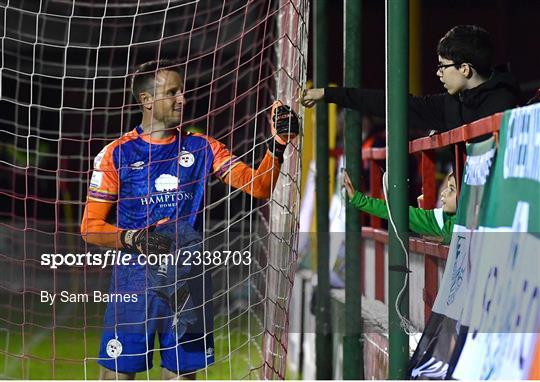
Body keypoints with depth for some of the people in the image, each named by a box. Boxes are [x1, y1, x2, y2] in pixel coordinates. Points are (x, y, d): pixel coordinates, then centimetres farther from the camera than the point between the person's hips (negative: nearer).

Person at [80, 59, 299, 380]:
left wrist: (278, 144, -18)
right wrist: (133, 238, -18)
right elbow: (91, 227, 0)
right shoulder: (117, 154, 0)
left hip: (188, 282, 3)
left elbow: (258, 186, -2)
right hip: (134, 282, -2)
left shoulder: (202, 148, 7)